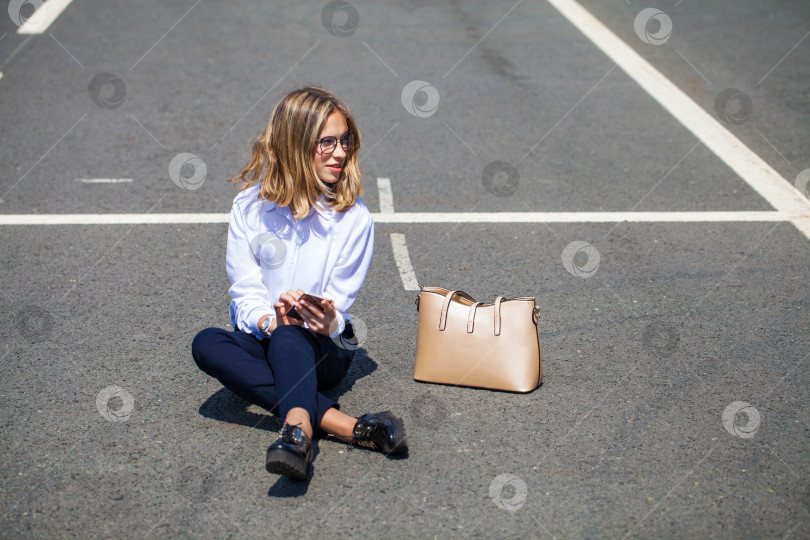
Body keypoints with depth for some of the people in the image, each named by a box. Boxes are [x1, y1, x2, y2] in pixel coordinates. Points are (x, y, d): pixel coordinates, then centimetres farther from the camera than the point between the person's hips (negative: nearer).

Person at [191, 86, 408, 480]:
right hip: (262, 338, 2)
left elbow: (339, 300, -6)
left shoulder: (355, 218, -4)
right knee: (206, 344, -31)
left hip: (324, 348, -2)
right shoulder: (250, 206, -1)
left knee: (288, 338, -37)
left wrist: (327, 321, -31)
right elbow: (244, 289, -4)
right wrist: (270, 320, -27)